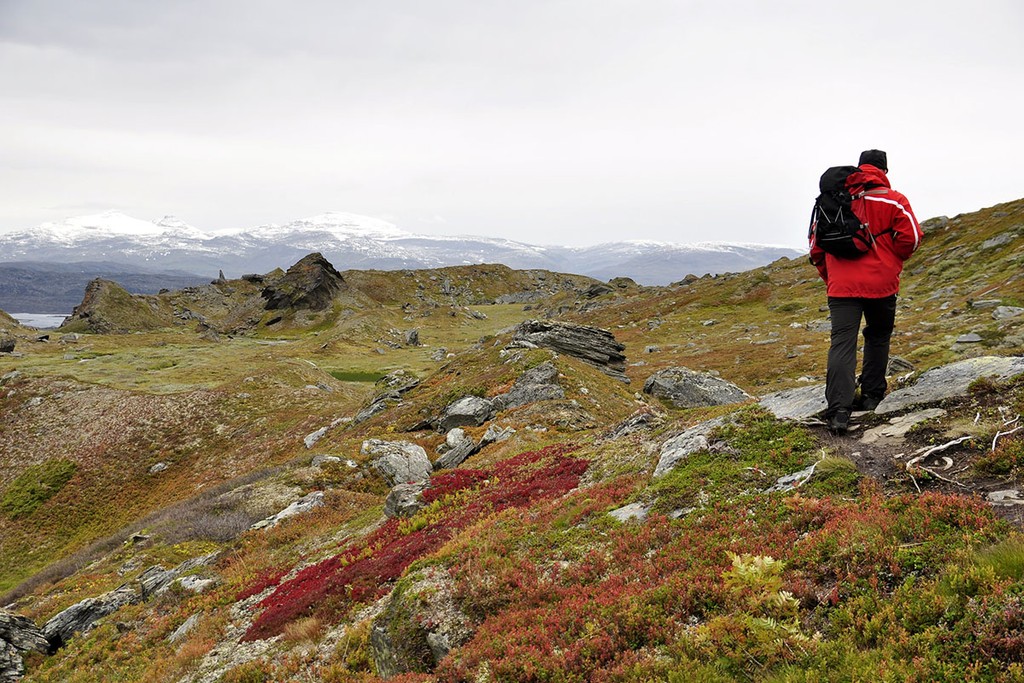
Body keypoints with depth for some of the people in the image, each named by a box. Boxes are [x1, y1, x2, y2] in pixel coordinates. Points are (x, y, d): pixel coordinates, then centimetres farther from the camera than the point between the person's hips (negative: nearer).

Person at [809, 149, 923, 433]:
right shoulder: (892, 200, 0)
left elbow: (816, 242, 9)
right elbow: (911, 237, -7)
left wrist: (828, 276, 19)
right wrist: (892, 263, 11)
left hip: (841, 286, 1)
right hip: (881, 284, 0)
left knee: (842, 343, -5)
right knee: (878, 337, 21)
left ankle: (839, 411, -16)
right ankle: (871, 395, 28)